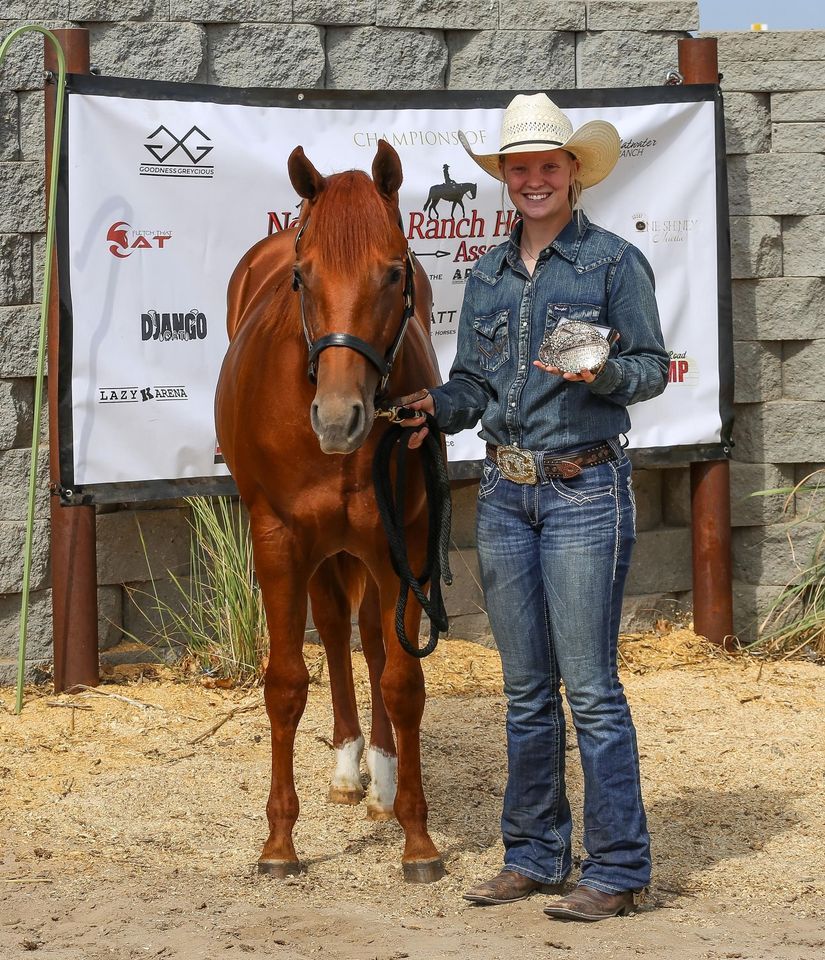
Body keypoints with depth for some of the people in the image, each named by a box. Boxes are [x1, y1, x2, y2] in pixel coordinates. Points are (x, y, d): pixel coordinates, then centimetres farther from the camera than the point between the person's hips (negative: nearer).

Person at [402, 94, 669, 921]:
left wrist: (602, 371, -23)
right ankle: (533, 855, 20)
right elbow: (471, 383, 15)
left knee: (590, 689, -6)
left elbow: (653, 369, -4)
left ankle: (618, 870, 1)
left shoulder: (615, 262, -3)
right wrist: (437, 409, -6)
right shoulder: (488, 275, 12)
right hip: (503, 491, 6)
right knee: (525, 689, 11)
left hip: (585, 489, -6)